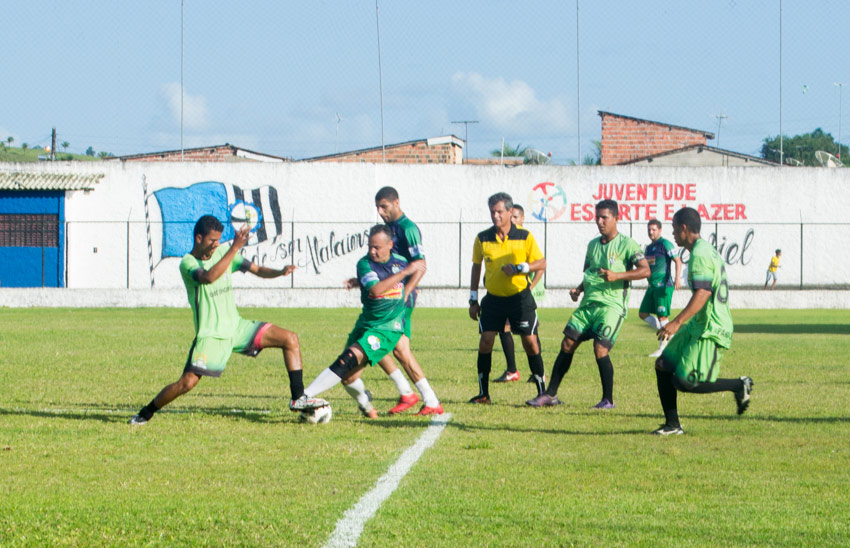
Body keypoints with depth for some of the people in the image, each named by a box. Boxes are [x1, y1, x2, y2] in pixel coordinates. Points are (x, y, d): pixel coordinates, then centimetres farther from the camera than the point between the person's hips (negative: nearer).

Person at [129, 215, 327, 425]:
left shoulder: (222, 252, 6)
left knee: (290, 339, -3)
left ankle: (298, 398, 1)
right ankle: (145, 414, 4)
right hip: (211, 335, -6)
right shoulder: (187, 263, -12)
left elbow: (257, 269, 7)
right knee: (187, 382, -17)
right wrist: (235, 248, -37)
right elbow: (209, 277, -34)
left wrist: (279, 272, -14)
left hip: (237, 327, 6)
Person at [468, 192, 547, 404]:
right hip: (493, 298, 2)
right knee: (485, 341, -6)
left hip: (520, 297, -2)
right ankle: (483, 393, 2)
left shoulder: (524, 237, -5)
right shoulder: (483, 238, 1)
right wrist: (473, 300, 9)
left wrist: (518, 268, -18)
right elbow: (476, 267, 12)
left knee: (530, 342, -5)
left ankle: (542, 391, 4)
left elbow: (542, 263, -1)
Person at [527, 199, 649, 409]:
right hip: (588, 303, 7)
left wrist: (617, 275, -24)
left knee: (600, 349, -17)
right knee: (567, 344, 3)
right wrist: (579, 289, 8)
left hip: (612, 305, -7)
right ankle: (551, 394, 9)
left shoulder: (627, 244, -5)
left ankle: (608, 400, -3)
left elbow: (645, 270, -13)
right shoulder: (593, 244, 15)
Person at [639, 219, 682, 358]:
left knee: (662, 316, -7)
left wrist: (677, 279, -23)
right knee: (643, 314, 7)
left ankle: (664, 347, -1)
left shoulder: (665, 244, -7)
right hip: (652, 286, 9)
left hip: (663, 285, -9)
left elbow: (678, 261, -13)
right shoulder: (649, 248, 18)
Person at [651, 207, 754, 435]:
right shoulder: (707, 250, 16)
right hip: (698, 326, 11)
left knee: (684, 382, -13)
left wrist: (677, 322, -31)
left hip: (710, 331, -11)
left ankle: (740, 386, 0)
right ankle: (672, 425, 10)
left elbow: (703, 293, -27)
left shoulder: (700, 255, -17)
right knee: (663, 366, 7)